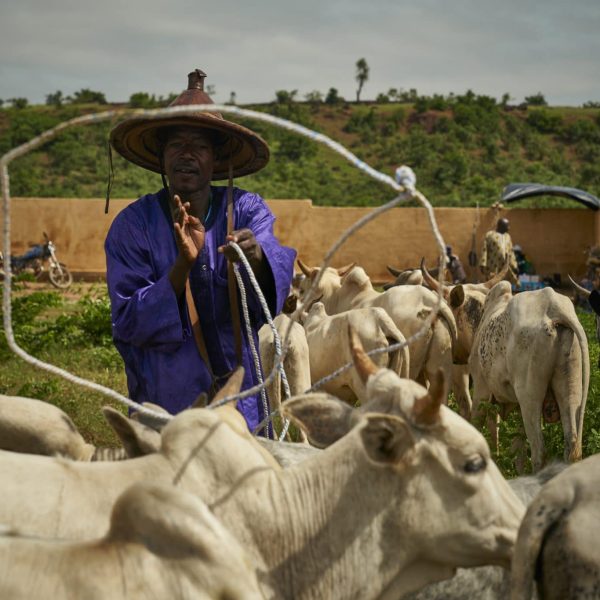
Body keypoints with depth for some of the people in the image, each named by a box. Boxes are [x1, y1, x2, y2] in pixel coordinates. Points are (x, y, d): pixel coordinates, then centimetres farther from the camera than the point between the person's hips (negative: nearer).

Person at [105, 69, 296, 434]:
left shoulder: (247, 211, -2)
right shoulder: (132, 225, -6)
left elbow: (280, 272, -19)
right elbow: (128, 324, -12)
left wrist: (256, 256, -42)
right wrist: (182, 265, -26)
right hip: (164, 403, -1)